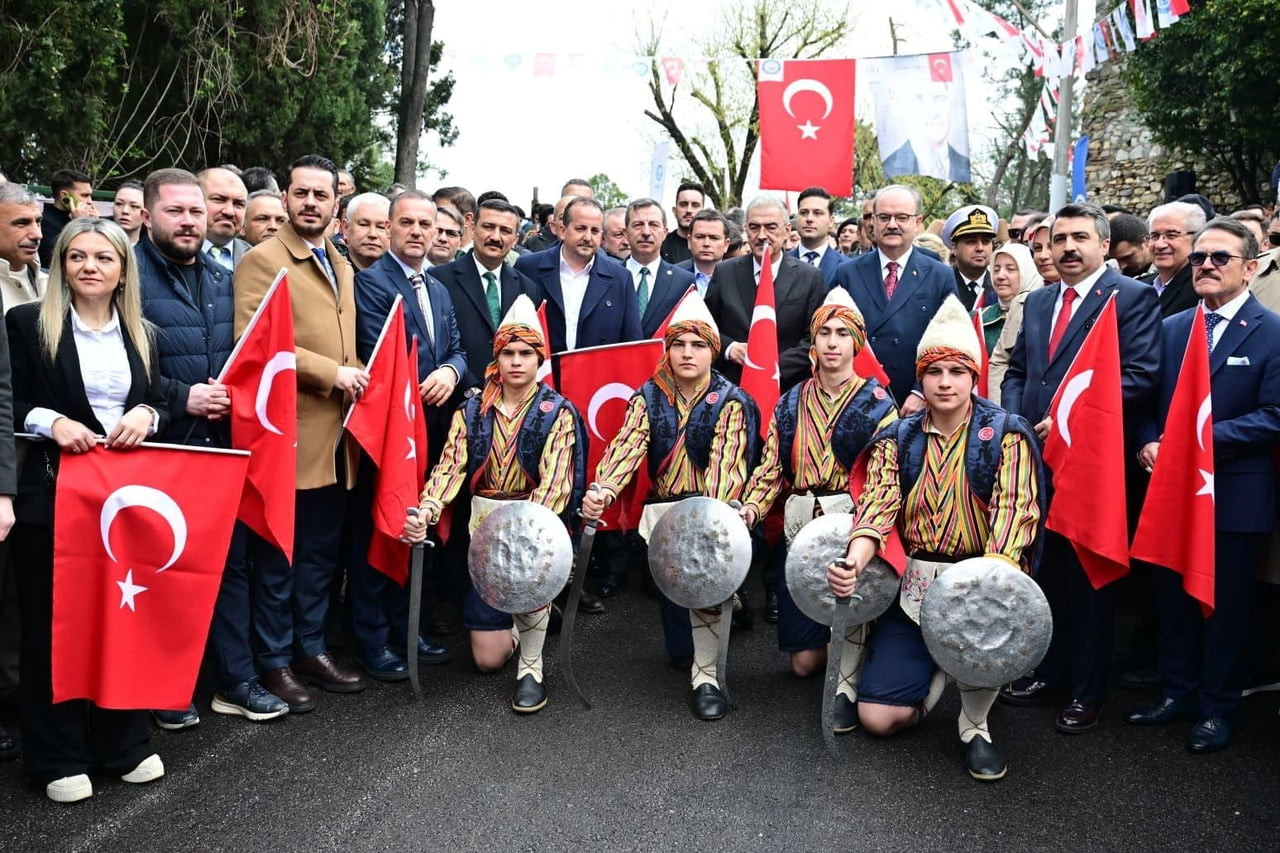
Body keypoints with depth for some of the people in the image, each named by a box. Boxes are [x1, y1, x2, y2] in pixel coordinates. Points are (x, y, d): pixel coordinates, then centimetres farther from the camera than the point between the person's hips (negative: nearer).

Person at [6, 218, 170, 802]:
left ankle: (124, 743, 21)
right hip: (53, 490, -3)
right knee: (53, 620, 1)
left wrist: (145, 415, -7)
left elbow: (157, 401, 14)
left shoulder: (140, 333, 13)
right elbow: (8, 405, -1)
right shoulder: (28, 323, 0)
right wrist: (50, 422, -18)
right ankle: (59, 757, 13)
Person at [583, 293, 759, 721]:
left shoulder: (730, 402, -4)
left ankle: (706, 675, -15)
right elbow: (627, 446, -11)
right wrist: (604, 490, -31)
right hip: (661, 512, 4)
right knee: (670, 586, 2)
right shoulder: (648, 397, 4)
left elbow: (726, 462, -18)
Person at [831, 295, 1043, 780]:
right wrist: (855, 561, -29)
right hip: (914, 585, 2)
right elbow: (878, 504, -8)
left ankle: (974, 724, -6)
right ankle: (941, 667, 28)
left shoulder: (1006, 435, -4)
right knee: (878, 717, -5)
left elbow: (1014, 510, -16)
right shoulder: (898, 440, 5)